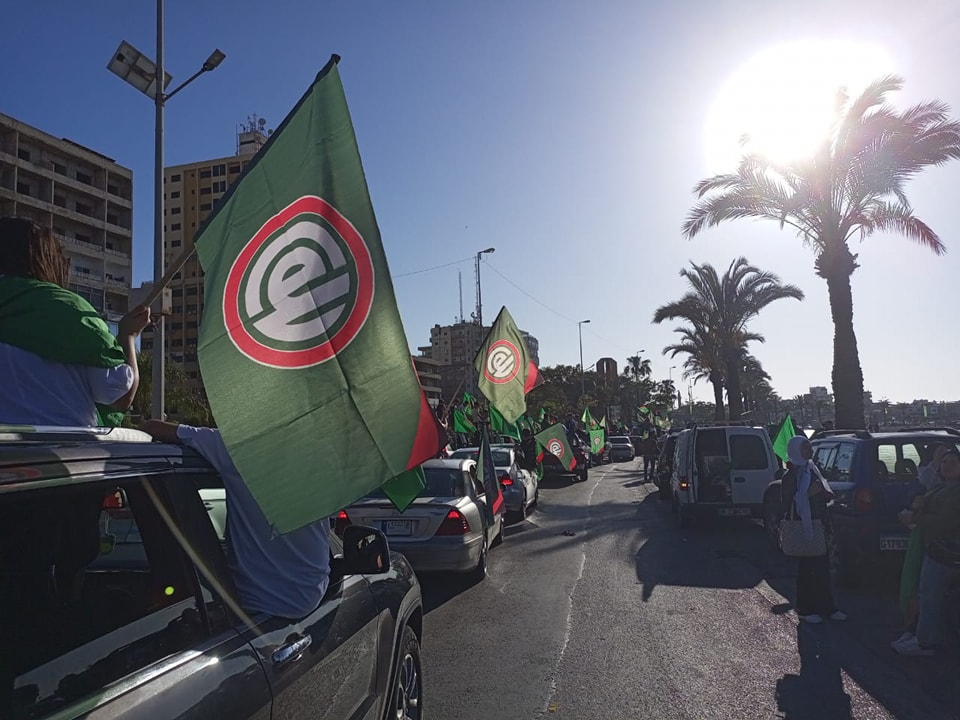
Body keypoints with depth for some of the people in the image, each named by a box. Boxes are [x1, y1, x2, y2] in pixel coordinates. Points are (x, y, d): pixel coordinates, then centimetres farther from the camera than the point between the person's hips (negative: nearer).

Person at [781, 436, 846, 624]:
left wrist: (824, 493, -4)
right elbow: (787, 502, -15)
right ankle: (805, 610, 10)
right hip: (803, 527, -7)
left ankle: (826, 607, 21)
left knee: (823, 567, 11)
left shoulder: (812, 469, 12)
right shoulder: (790, 476, -10)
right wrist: (808, 494, -24)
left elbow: (825, 496, 19)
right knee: (806, 568, 0)